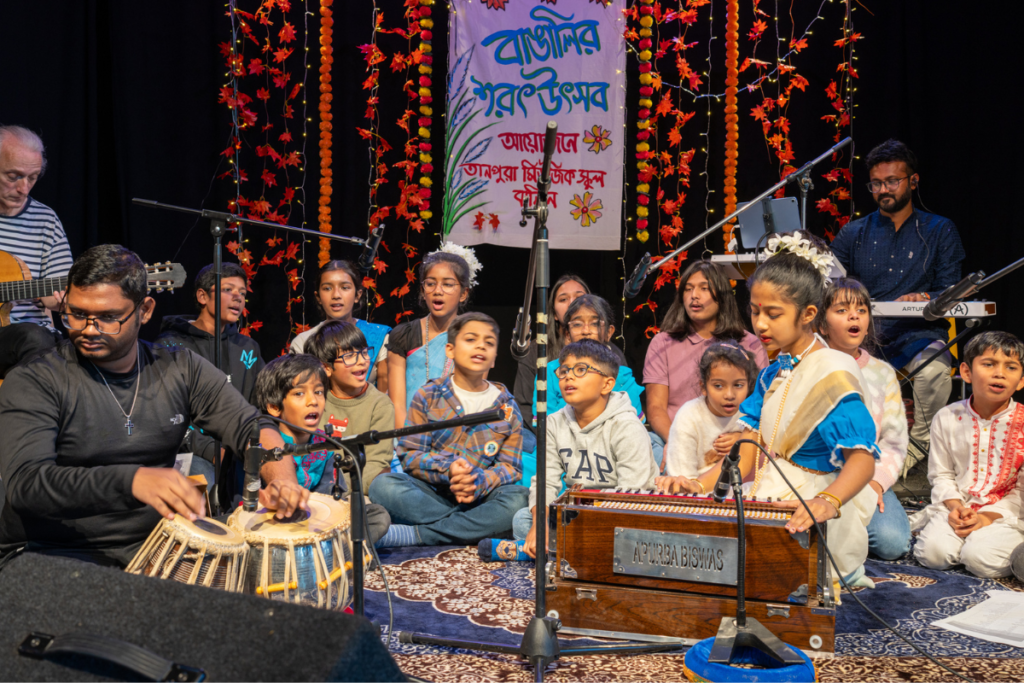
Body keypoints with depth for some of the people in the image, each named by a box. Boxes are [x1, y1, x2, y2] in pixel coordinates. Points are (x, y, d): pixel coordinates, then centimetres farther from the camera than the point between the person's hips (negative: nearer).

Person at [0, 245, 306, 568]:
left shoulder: (180, 369, 6)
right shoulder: (32, 381, -7)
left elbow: (252, 427, 3)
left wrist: (282, 479, -21)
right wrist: (131, 480, -38)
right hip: (52, 554, -4)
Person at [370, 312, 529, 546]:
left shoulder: (507, 407, 9)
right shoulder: (428, 395, 6)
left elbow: (510, 466, 3)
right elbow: (409, 454, -1)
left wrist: (478, 483, -19)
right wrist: (448, 470, -20)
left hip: (480, 498, 1)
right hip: (431, 495, -1)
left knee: (520, 498, -32)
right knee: (383, 485, -28)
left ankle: (416, 535, -26)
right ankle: (478, 528, -25)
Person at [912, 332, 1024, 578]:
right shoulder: (947, 418, 1)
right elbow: (941, 475, 6)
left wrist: (989, 517, -16)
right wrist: (955, 506, -13)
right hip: (957, 506, 1)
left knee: (981, 558, -27)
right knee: (933, 552, -25)